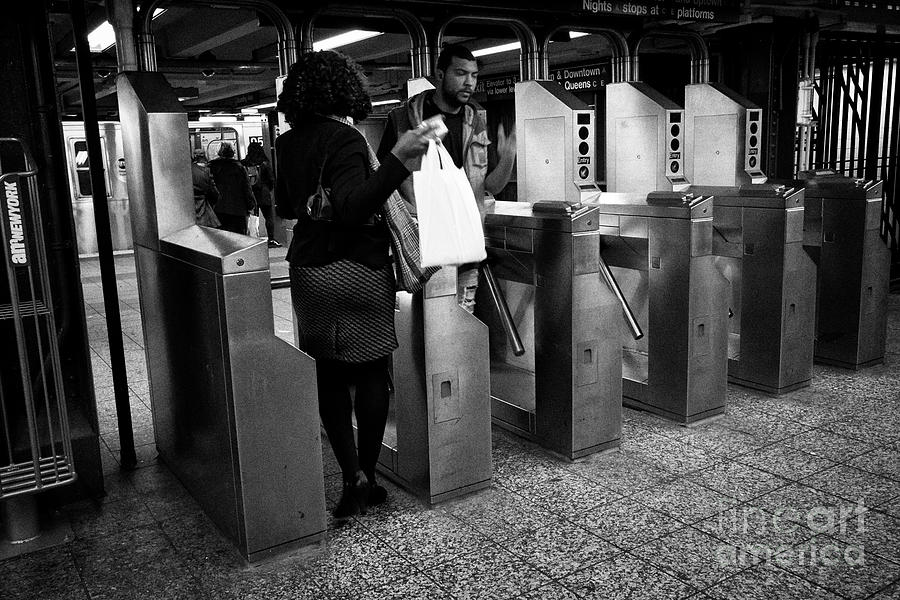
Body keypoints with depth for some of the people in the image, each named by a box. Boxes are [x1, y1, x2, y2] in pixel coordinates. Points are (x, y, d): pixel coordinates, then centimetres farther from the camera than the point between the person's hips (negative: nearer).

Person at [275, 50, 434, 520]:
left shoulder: (289, 142, 6)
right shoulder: (346, 139, -15)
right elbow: (352, 208, -28)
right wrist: (396, 160, -34)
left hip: (307, 267, 6)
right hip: (358, 269, -6)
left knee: (329, 375, 10)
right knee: (371, 371, 7)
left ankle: (353, 478, 9)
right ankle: (367, 476, 12)